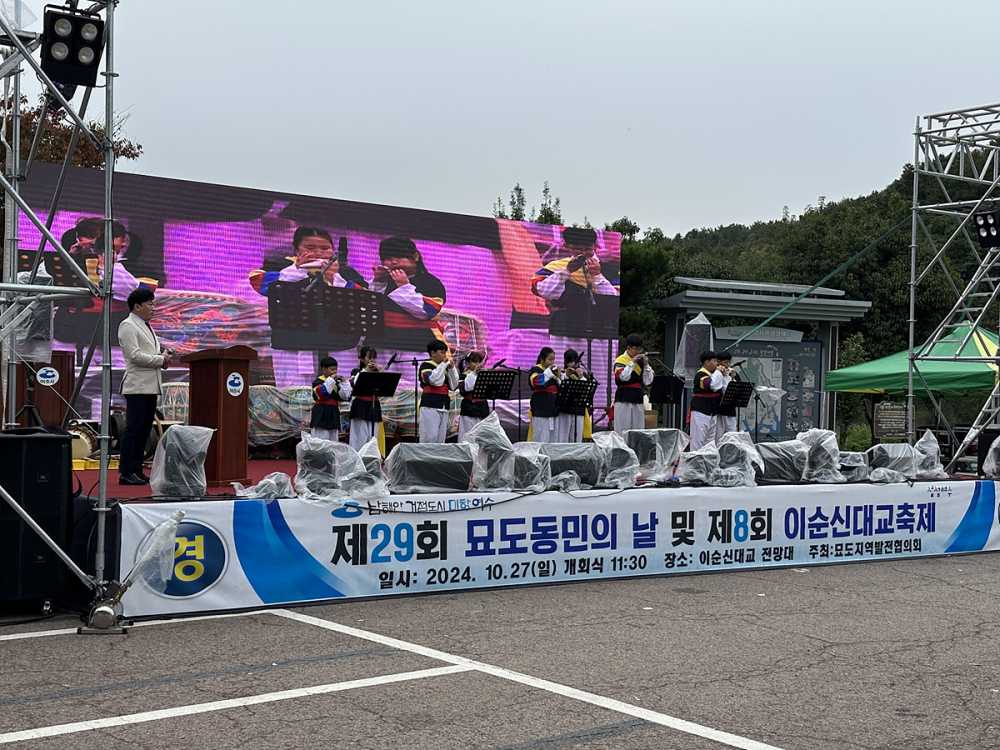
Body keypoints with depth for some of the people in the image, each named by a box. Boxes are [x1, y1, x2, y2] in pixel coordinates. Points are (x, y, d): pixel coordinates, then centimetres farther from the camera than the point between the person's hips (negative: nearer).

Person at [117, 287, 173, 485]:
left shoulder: (147, 326, 21)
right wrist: (161, 360, -12)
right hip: (137, 387, -9)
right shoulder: (128, 326, -7)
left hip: (150, 387, 9)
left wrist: (164, 356, 7)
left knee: (144, 430, 9)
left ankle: (136, 470, 14)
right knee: (133, 429, -9)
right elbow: (135, 355, -17)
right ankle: (125, 473, -7)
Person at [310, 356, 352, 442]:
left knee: (334, 441, 11)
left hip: (333, 414, 7)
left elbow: (344, 396, 9)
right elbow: (321, 393, -24)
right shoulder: (318, 381, -6)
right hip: (321, 414, -7)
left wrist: (344, 383, -1)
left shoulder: (336, 382, 14)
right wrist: (331, 380, -22)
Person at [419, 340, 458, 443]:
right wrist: (443, 364, -10)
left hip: (444, 406, 7)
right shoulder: (425, 365, 0)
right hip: (430, 405, -7)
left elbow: (454, 385, 14)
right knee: (430, 438, -17)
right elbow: (434, 380, -18)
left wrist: (452, 368, 5)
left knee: (441, 439, 3)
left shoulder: (445, 367, 19)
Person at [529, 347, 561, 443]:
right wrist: (549, 371, -19)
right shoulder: (535, 370, -2)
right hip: (540, 411, -7)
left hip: (554, 409, 7)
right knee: (541, 439, -9)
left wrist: (559, 377, 0)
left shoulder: (554, 370, 17)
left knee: (554, 439, 7)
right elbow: (537, 382, -24)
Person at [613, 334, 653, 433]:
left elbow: (648, 381, 9)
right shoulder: (620, 360, -2)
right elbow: (623, 377, -19)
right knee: (623, 432, -6)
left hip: (638, 400, 5)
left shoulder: (641, 361, 14)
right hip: (624, 400, -5)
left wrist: (646, 365, -2)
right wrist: (632, 362, -16)